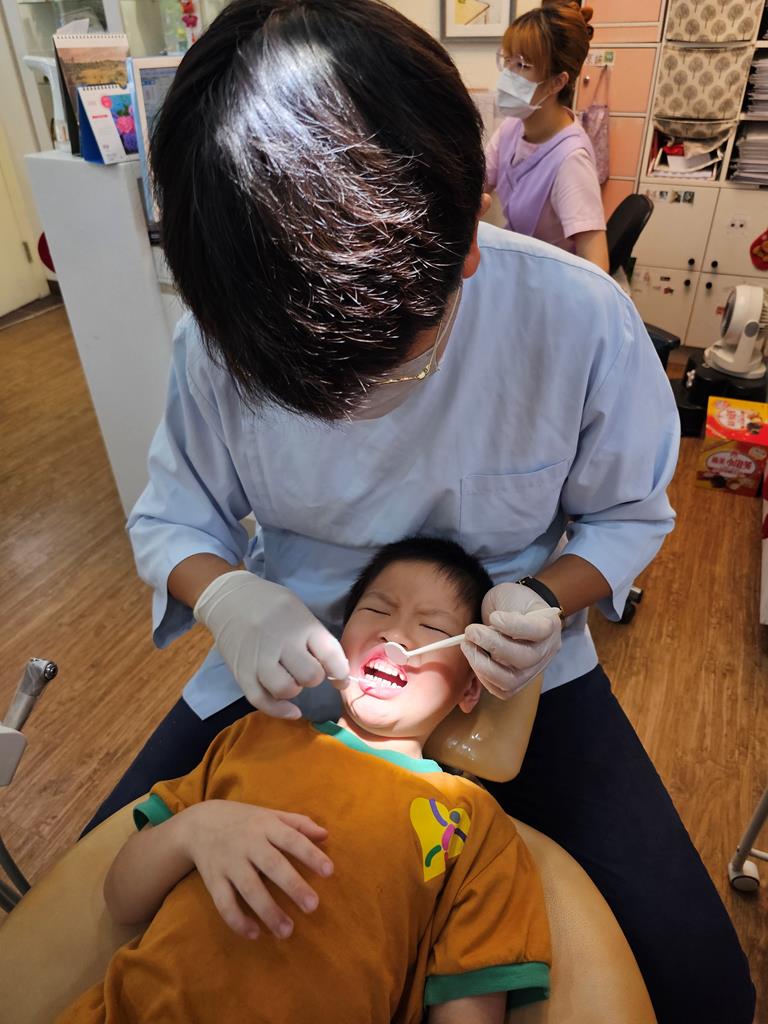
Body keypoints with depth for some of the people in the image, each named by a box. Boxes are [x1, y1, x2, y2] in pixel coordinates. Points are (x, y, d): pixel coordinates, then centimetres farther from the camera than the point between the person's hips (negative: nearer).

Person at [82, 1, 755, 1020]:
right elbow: (171, 517, -3)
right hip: (289, 667, 2)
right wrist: (226, 595, -26)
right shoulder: (219, 338, -15)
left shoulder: (583, 320, -20)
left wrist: (546, 598, -25)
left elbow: (630, 514, -4)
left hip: (512, 670, 0)